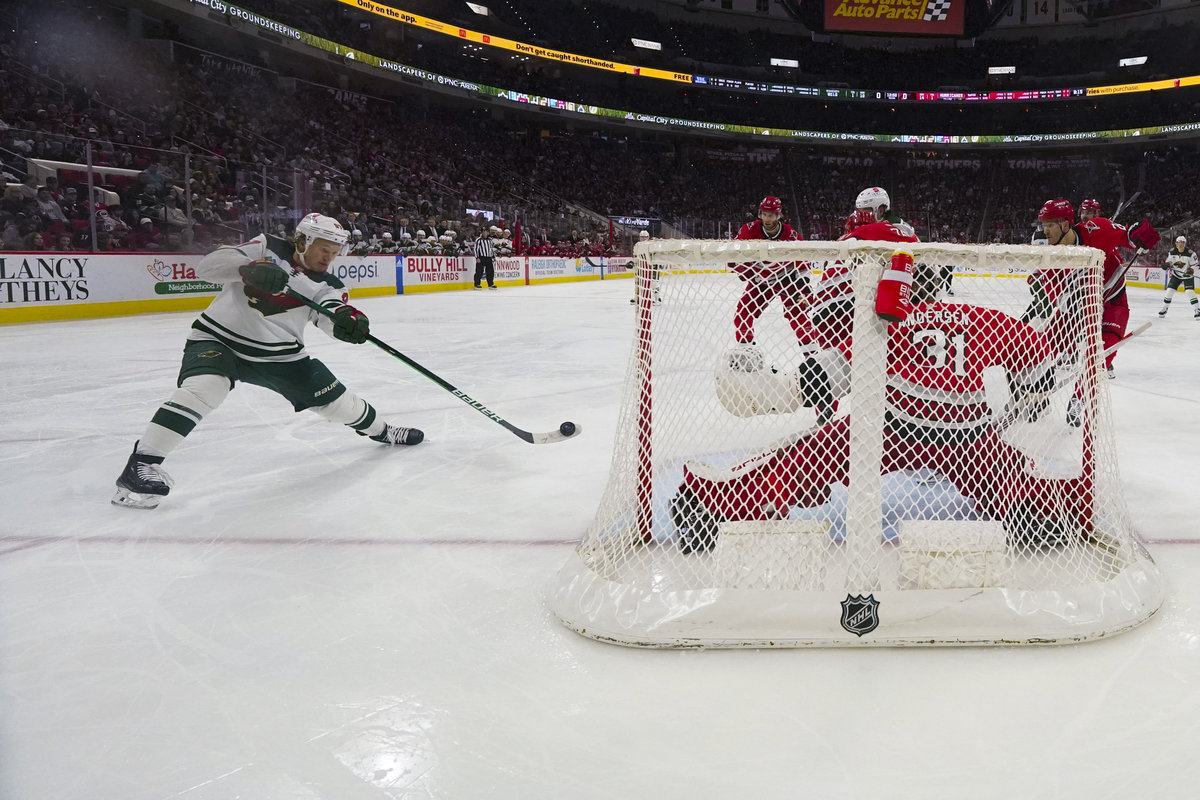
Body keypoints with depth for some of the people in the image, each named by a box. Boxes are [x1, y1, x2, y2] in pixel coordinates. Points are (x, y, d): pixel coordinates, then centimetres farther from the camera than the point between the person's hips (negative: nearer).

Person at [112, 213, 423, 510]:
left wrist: (347, 320, -47)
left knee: (335, 399, 4)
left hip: (279, 353, 4)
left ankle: (380, 430, 34)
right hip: (218, 339, -4)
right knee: (204, 387, -32)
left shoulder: (326, 285, -1)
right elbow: (207, 266, -20)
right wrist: (249, 268, -39)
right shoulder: (266, 249, -10)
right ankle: (141, 465, -27)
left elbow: (331, 316, -22)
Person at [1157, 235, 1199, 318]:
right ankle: (1164, 309, 12)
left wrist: (1191, 270, -30)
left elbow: (1195, 264, -12)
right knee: (1169, 291, -3)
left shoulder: (1190, 253, -19)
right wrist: (1166, 265, -21)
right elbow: (1168, 262, 2)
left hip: (1187, 276, -3)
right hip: (1176, 275, 3)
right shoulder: (1172, 252, -8)